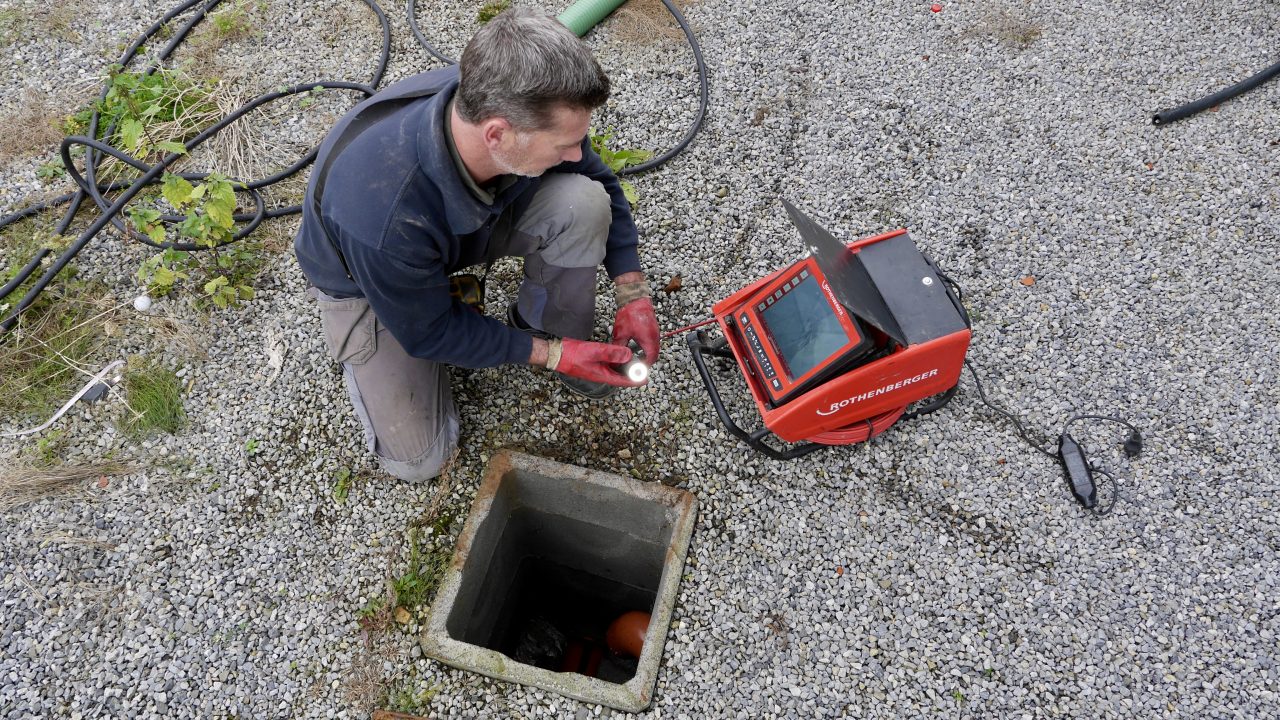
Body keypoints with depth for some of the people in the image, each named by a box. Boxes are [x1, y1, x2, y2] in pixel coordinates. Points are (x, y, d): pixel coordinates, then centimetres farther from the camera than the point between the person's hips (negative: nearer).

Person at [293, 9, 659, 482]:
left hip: (472, 221, 4)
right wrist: (550, 356, -21)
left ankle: (548, 328, 1)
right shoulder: (382, 214, -44)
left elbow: (599, 180, -9)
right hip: (367, 280, -3)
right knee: (418, 459, -6)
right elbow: (430, 332, -24)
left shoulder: (504, 102, -29)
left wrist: (632, 293, -15)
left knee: (583, 200, -25)